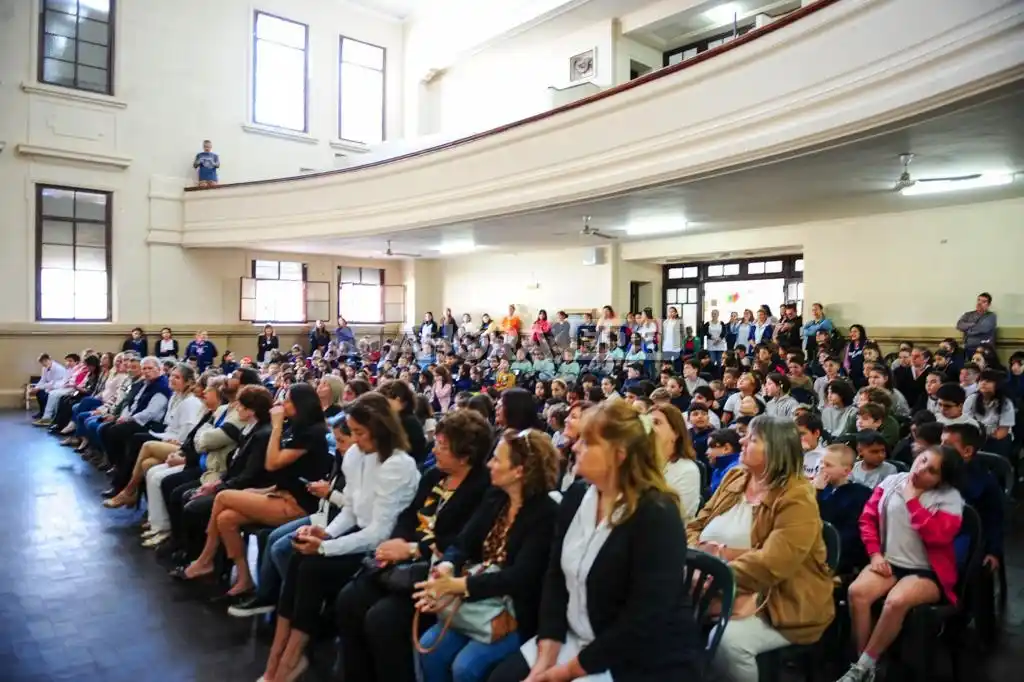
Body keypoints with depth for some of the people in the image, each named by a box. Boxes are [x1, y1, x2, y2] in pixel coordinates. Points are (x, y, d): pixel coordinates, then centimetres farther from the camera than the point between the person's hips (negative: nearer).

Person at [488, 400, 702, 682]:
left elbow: (644, 621, -22)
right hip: (577, 638, 7)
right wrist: (545, 657, -9)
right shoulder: (575, 497, 0)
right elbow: (555, 579, 2)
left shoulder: (657, 515, -21)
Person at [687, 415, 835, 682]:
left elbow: (770, 565, -27)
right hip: (721, 594, 6)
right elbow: (695, 527, 7)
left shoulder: (797, 500, -15)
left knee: (727, 640, -31)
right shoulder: (734, 478, 8)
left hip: (777, 604, -6)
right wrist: (699, 552, -15)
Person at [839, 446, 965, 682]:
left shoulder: (950, 498, -5)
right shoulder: (892, 482, 5)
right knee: (857, 591, -27)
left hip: (928, 572, -3)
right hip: (889, 564, 4)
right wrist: (875, 554, -3)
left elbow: (938, 535, -22)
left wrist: (912, 499, -16)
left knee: (896, 601, -34)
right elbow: (868, 517, 8)